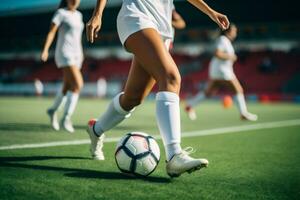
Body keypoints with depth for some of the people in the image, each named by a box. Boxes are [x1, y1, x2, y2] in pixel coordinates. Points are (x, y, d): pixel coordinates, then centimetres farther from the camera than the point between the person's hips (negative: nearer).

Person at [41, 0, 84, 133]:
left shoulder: (78, 15, 17)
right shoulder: (61, 13, -3)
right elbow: (51, 32, -11)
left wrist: (80, 53, 24)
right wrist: (45, 49, -22)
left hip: (76, 55, 7)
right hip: (64, 53, -7)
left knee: (67, 88, 11)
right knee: (77, 85, -20)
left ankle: (53, 110, 35)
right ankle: (66, 119, -16)